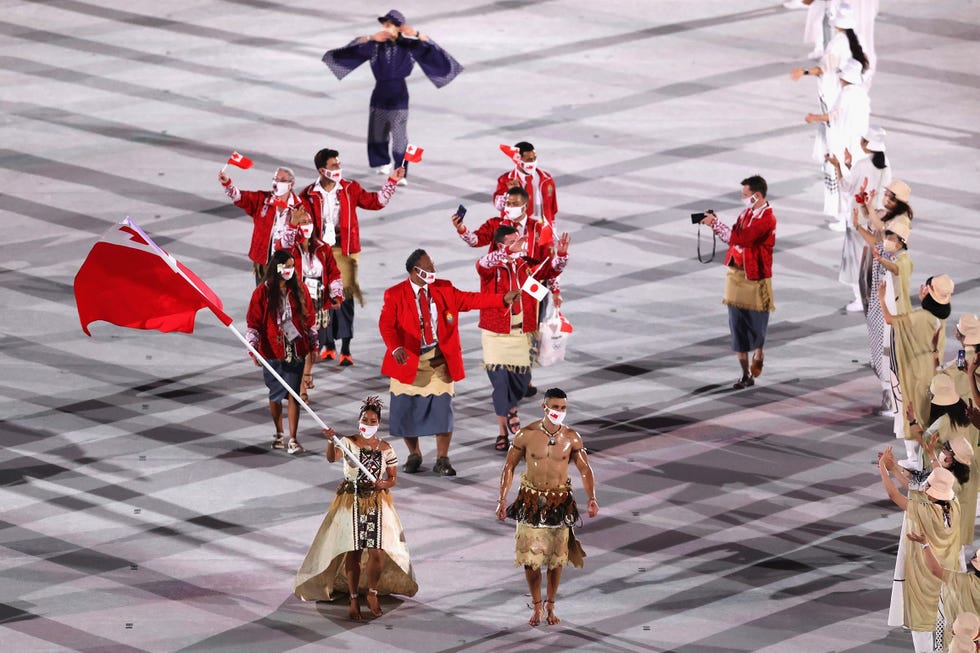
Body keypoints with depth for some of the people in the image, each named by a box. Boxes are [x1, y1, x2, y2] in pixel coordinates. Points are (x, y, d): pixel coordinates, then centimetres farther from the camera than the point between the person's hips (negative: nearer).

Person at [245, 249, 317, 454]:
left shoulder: (299, 291, 4)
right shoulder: (263, 292, -5)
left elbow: (309, 319, 11)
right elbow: (253, 323, -4)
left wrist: (313, 345, 11)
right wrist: (253, 349, -12)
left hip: (296, 350, 1)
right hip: (273, 351, -1)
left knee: (294, 394, -2)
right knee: (275, 395, 10)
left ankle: (293, 439, 1)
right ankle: (279, 434, 28)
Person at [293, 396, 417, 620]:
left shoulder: (385, 449, 2)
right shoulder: (348, 443, -5)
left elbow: (393, 478, 7)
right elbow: (332, 458, -25)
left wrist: (384, 484, -16)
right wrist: (330, 441, -45)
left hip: (377, 503, 2)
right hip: (351, 502, -2)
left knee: (377, 553, -6)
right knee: (353, 553, 1)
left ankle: (372, 593, 17)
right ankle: (353, 599, 15)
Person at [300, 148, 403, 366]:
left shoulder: (350, 189, 2)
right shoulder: (309, 195, 0)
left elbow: (375, 202, 9)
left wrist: (392, 182, 3)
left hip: (344, 250, -1)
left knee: (345, 297, -6)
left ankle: (346, 350, -3)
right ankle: (329, 346, 19)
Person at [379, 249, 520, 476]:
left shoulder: (444, 289, 5)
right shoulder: (395, 295, -7)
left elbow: (470, 300, 5)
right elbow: (386, 325, -17)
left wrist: (503, 299, -4)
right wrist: (395, 348, -35)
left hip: (439, 359, 2)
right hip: (409, 360, -2)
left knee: (442, 409, -1)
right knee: (407, 410, 3)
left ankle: (442, 460, 10)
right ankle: (414, 455, 24)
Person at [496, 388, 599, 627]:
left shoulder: (572, 437, -5)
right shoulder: (526, 435, -9)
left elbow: (585, 469, 2)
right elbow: (509, 466, -1)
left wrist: (592, 498, -12)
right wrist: (502, 500, -7)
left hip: (560, 502, 1)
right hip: (531, 500, -1)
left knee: (556, 559, 8)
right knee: (530, 558, -2)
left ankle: (550, 606, 26)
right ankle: (536, 606, 16)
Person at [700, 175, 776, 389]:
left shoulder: (767, 219, -19)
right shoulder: (747, 213, 9)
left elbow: (739, 238, -27)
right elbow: (733, 237, 13)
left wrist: (715, 223, -21)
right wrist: (714, 223, -1)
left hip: (755, 278, -7)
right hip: (736, 274, 7)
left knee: (756, 324, 7)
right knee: (738, 327, 5)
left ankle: (759, 353, 37)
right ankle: (746, 375, 11)